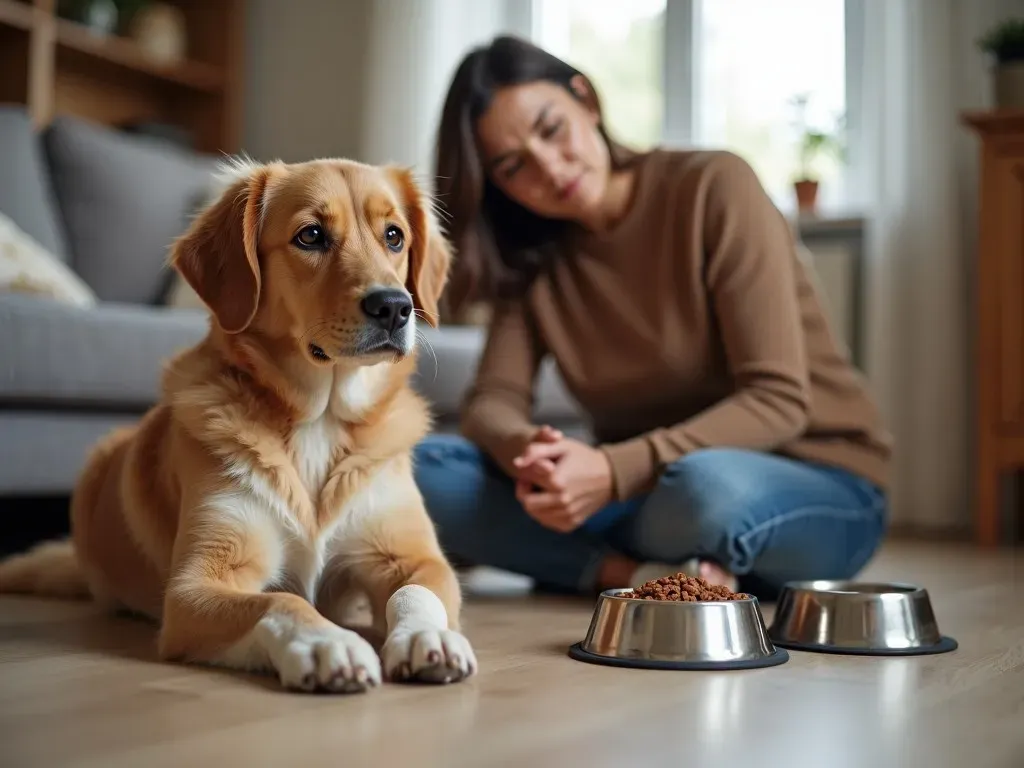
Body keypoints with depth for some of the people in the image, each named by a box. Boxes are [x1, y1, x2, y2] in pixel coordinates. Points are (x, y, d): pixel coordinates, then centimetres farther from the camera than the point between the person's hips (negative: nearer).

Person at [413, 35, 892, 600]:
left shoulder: (714, 187, -13)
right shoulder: (534, 256, 4)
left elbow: (778, 400, -20)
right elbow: (493, 400, -7)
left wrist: (614, 470, -32)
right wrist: (526, 450, -32)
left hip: (819, 490, -4)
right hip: (648, 492, 4)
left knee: (704, 488, -41)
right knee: (424, 467, -15)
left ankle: (597, 564, -9)